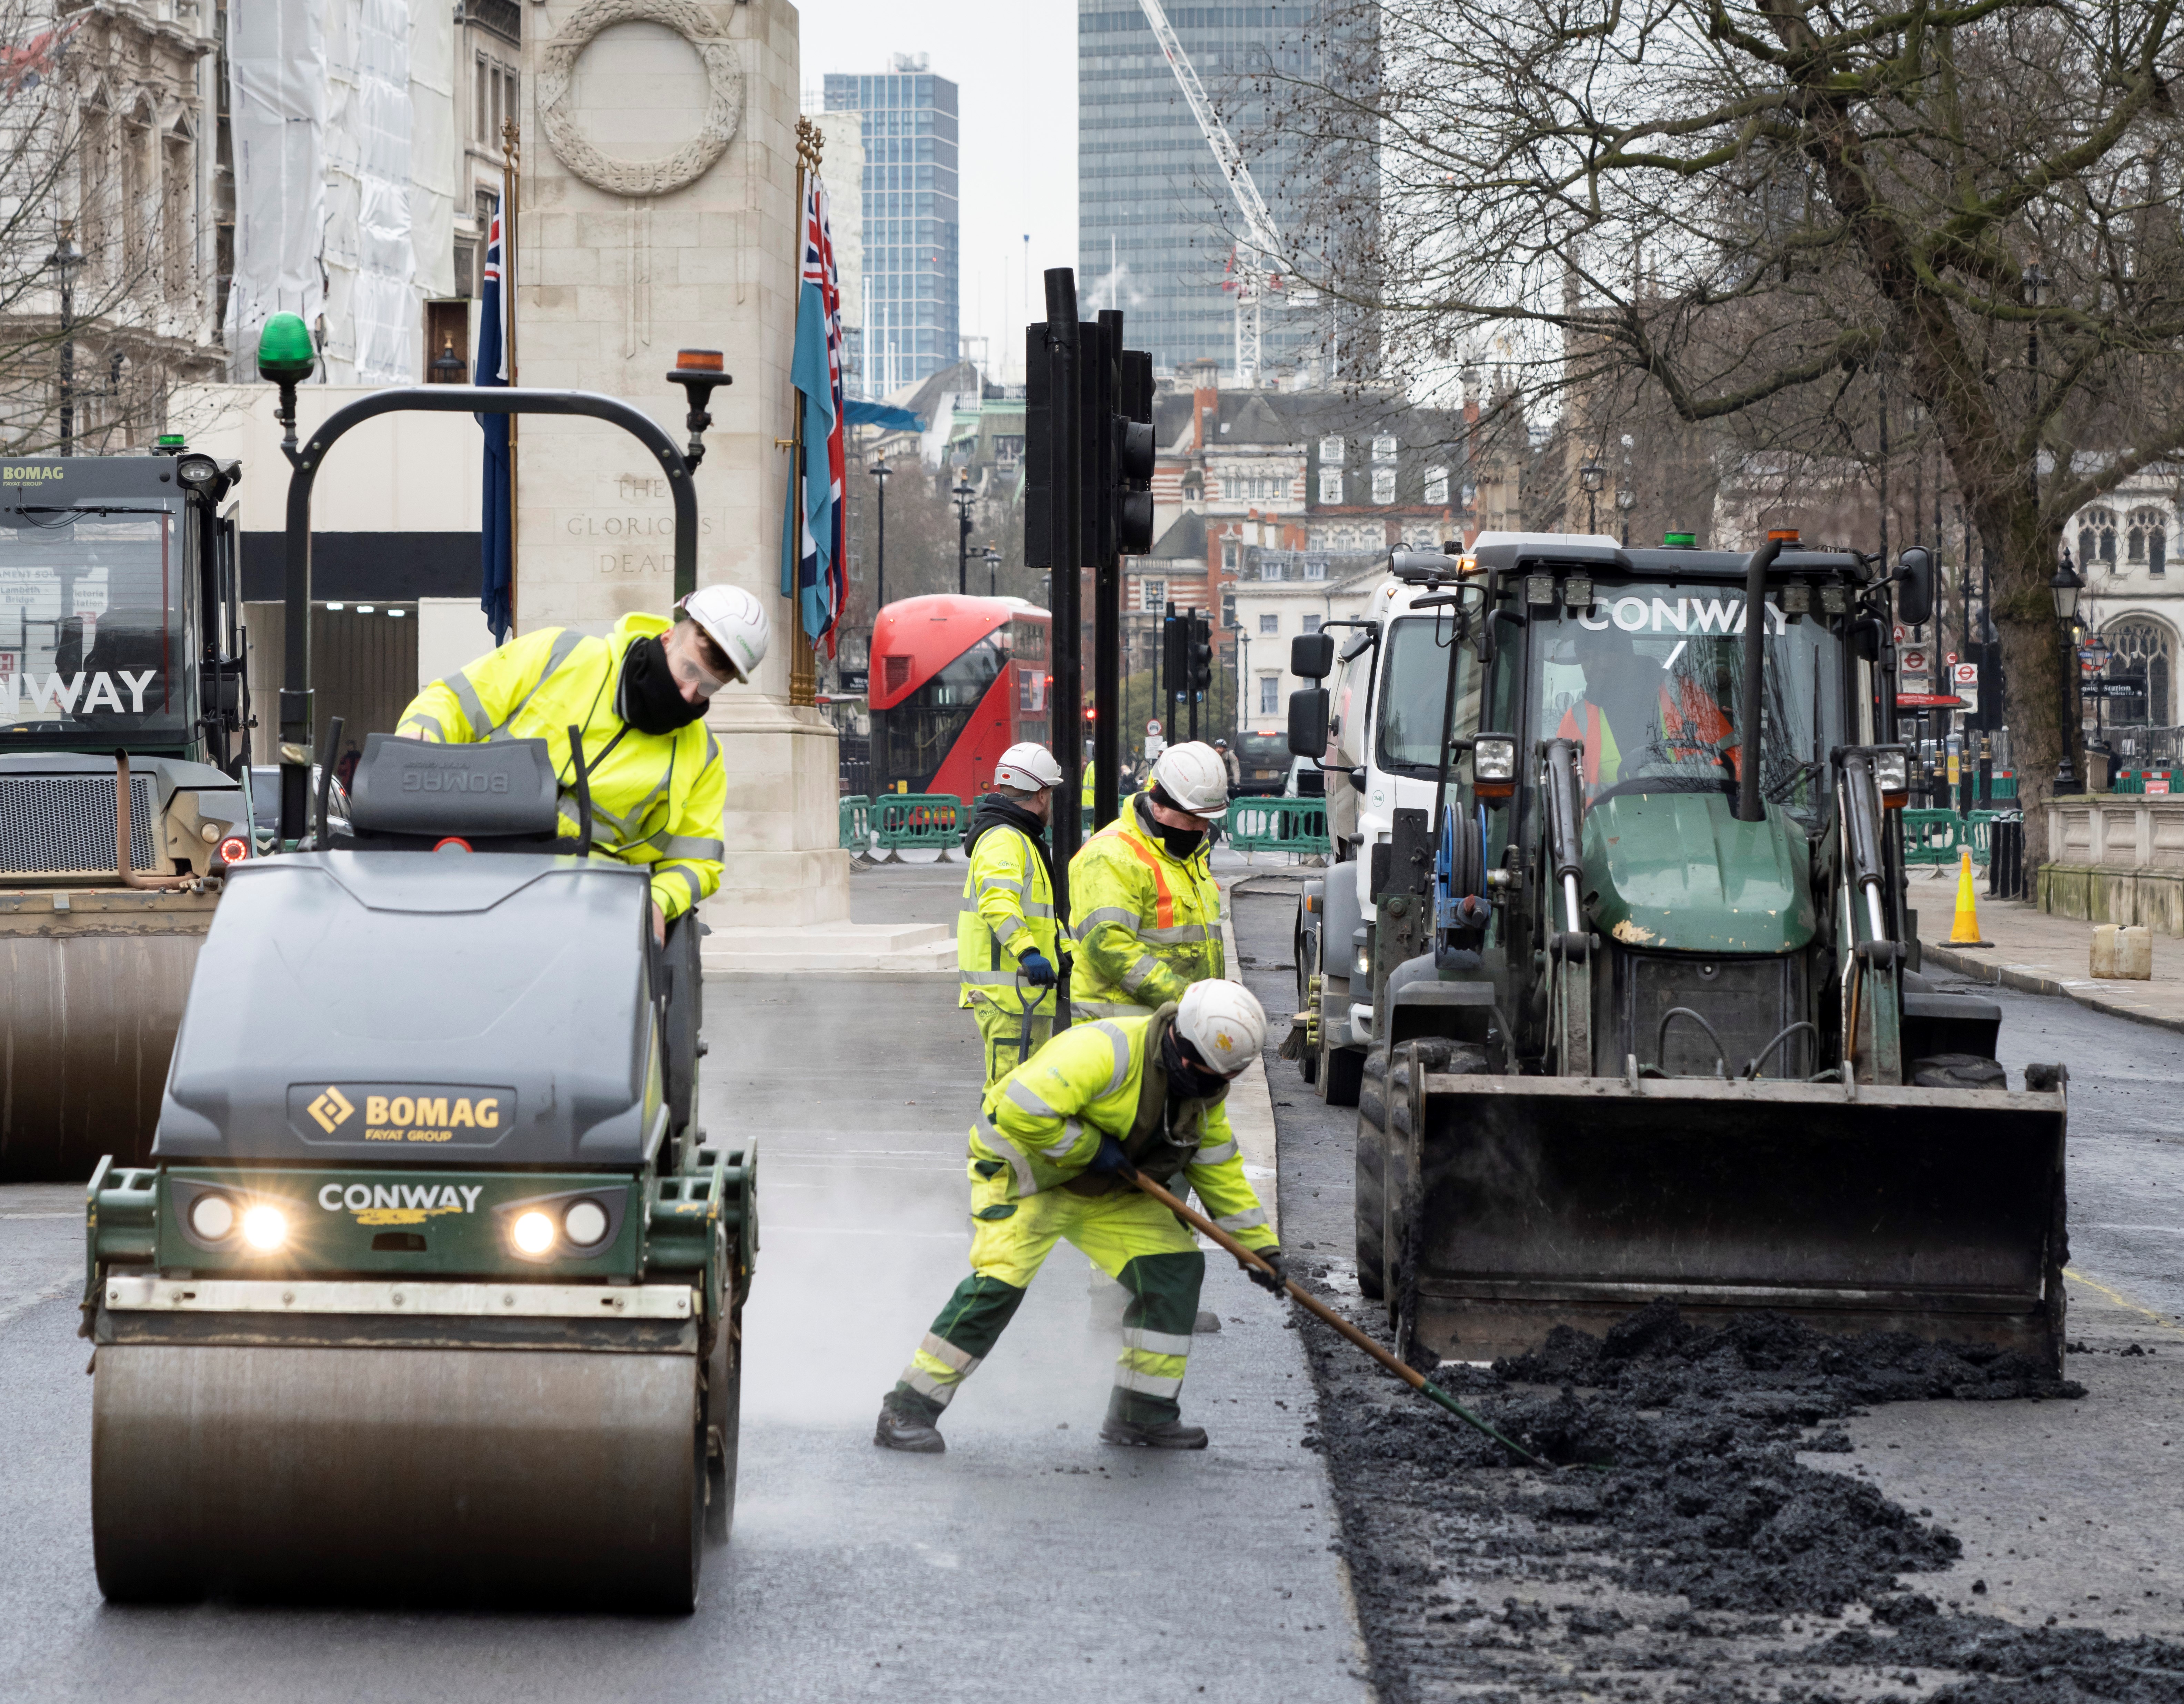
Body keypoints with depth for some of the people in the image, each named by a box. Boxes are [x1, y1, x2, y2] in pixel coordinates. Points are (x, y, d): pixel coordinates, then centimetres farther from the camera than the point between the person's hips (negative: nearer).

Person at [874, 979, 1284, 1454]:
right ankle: (906, 1412, -19)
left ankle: (1143, 1414, 9)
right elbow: (1021, 1111, -38)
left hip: (1101, 1189, 8)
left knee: (1175, 1265, -1)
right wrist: (1091, 1148, -27)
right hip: (1021, 1167, -8)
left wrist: (1259, 1244, 8)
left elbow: (1219, 1169, 10)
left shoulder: (1202, 1086, -4)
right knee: (1000, 1280, -24)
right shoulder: (1107, 1050, -31)